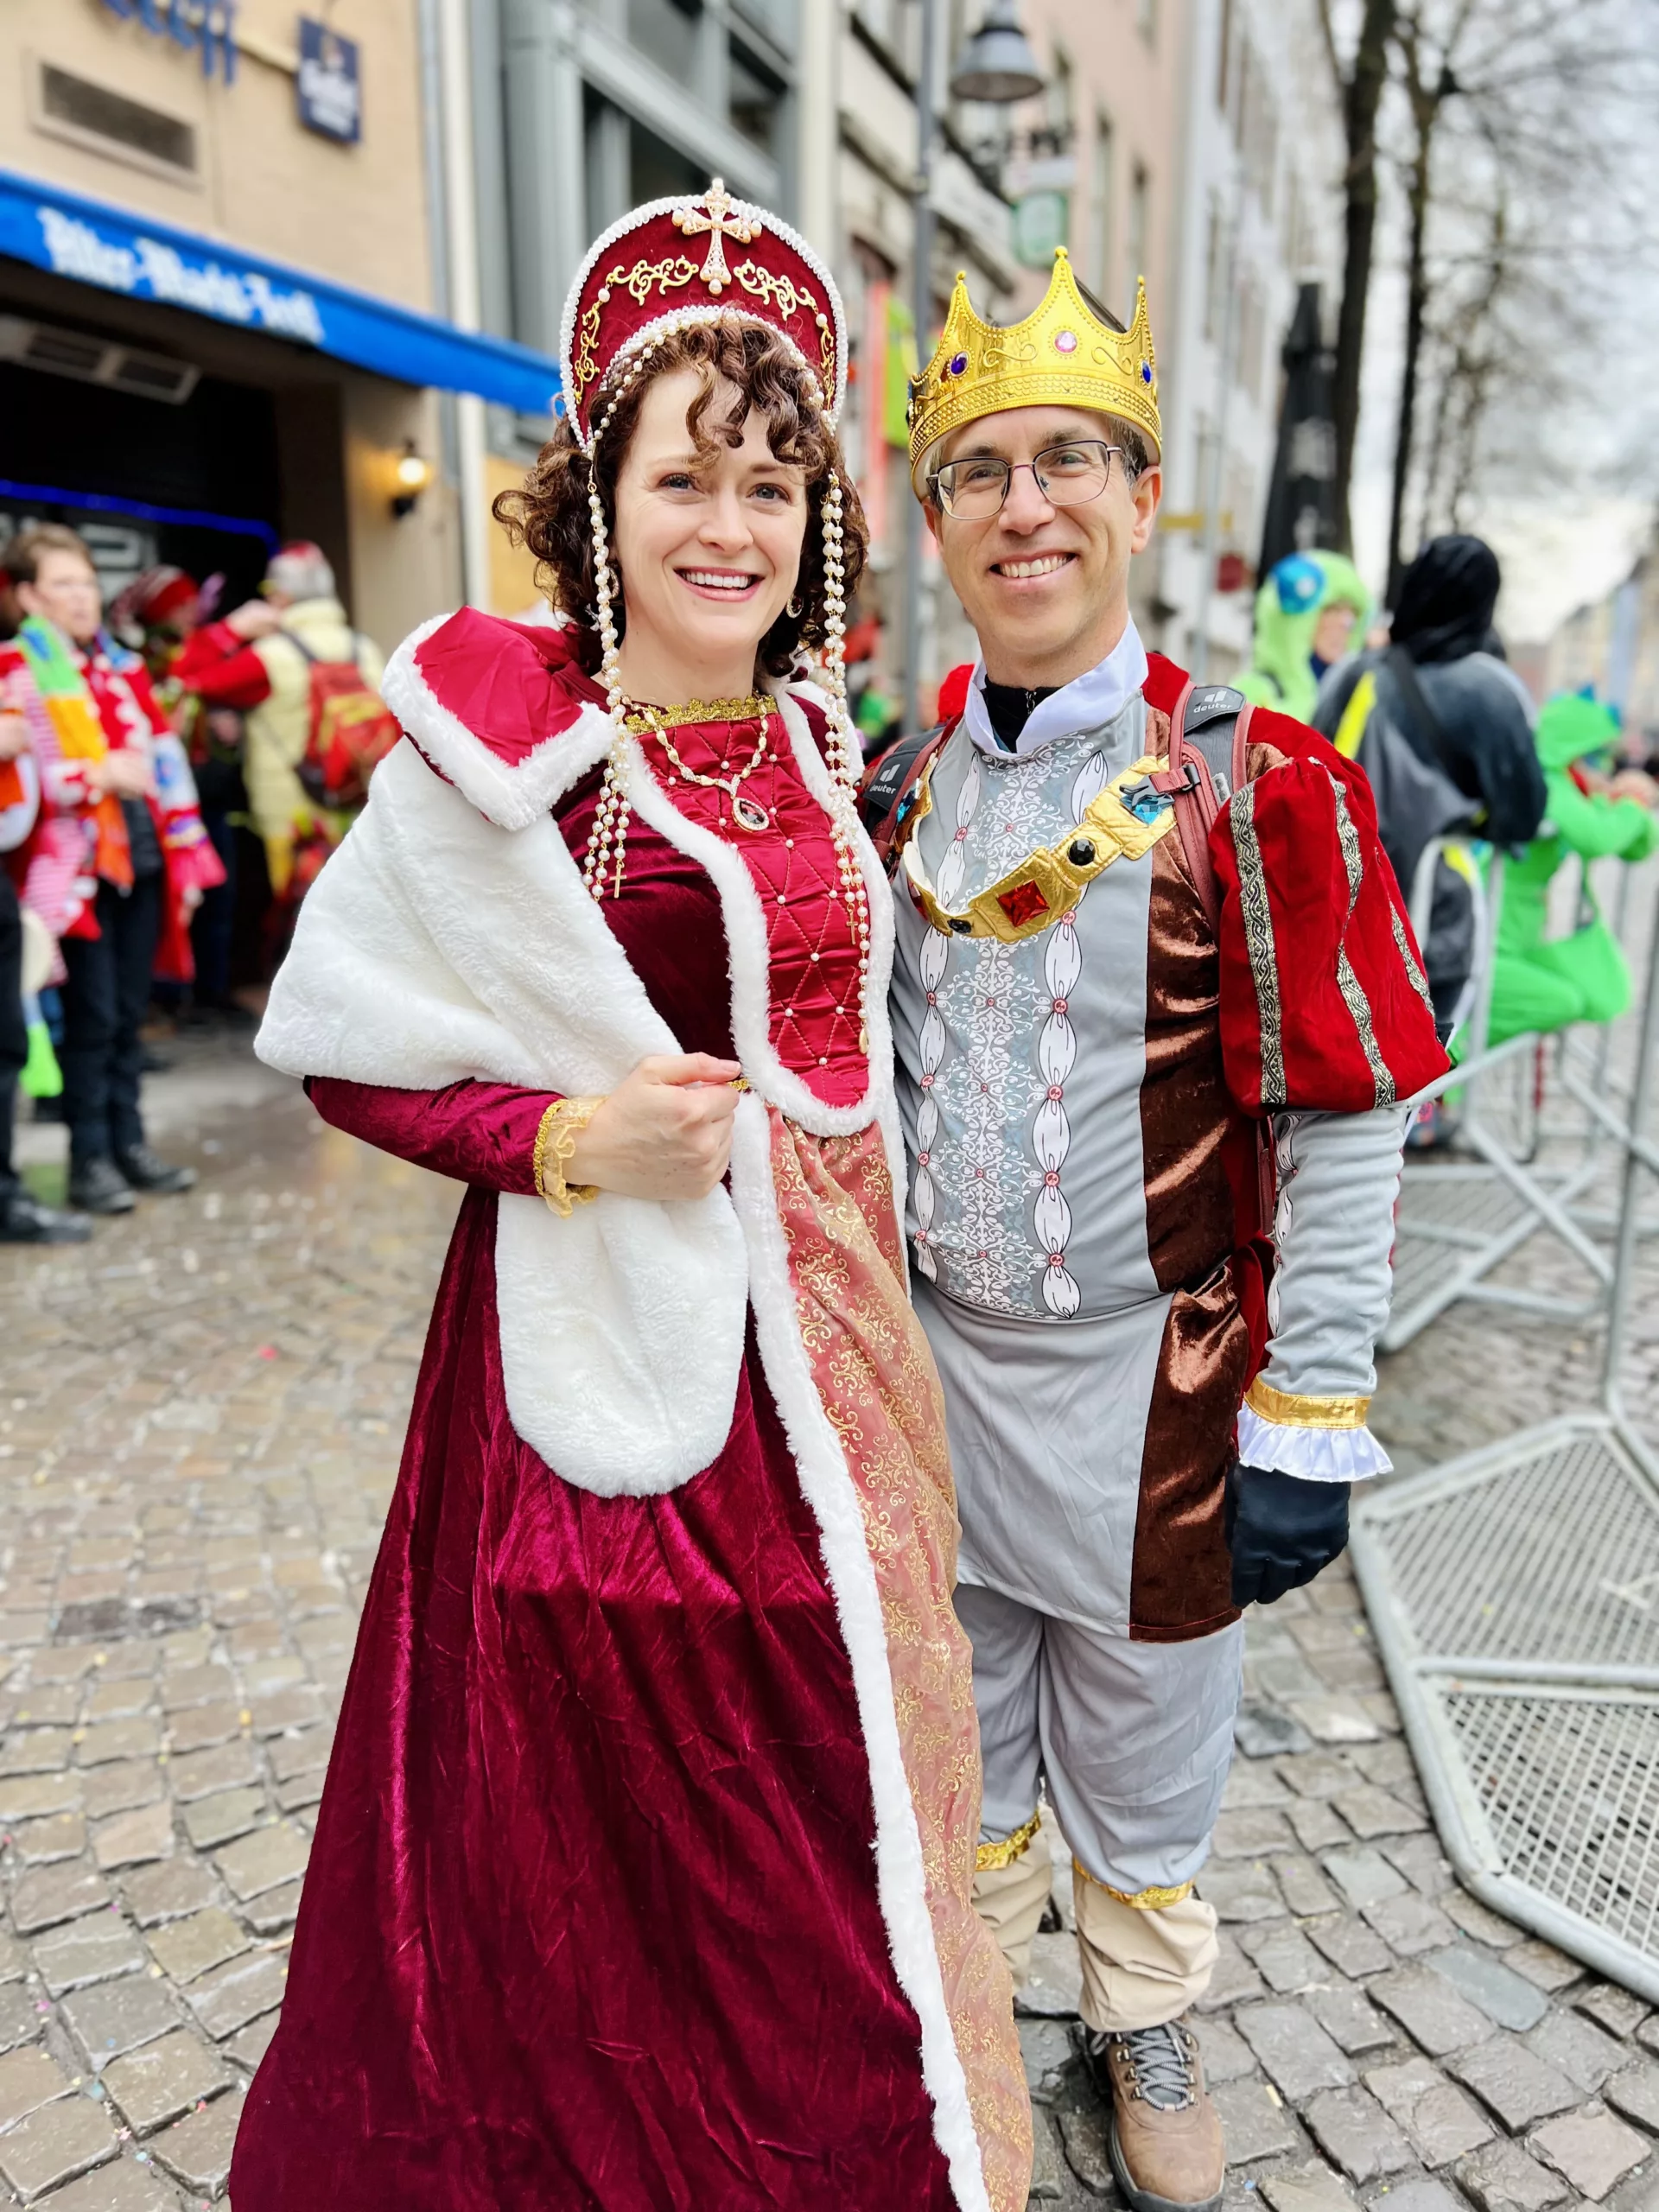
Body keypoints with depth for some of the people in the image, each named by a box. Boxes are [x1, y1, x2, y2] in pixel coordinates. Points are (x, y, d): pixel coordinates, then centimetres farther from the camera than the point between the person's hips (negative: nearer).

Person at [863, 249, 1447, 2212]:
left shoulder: (1258, 787, -12)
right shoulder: (900, 789, 2)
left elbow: (1349, 1124, -12)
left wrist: (1305, 1427, -12)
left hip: (1150, 1383, -3)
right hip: (933, 1366, 4)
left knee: (1143, 1756, 18)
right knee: (960, 1742, 22)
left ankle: (1146, 2033, 46)